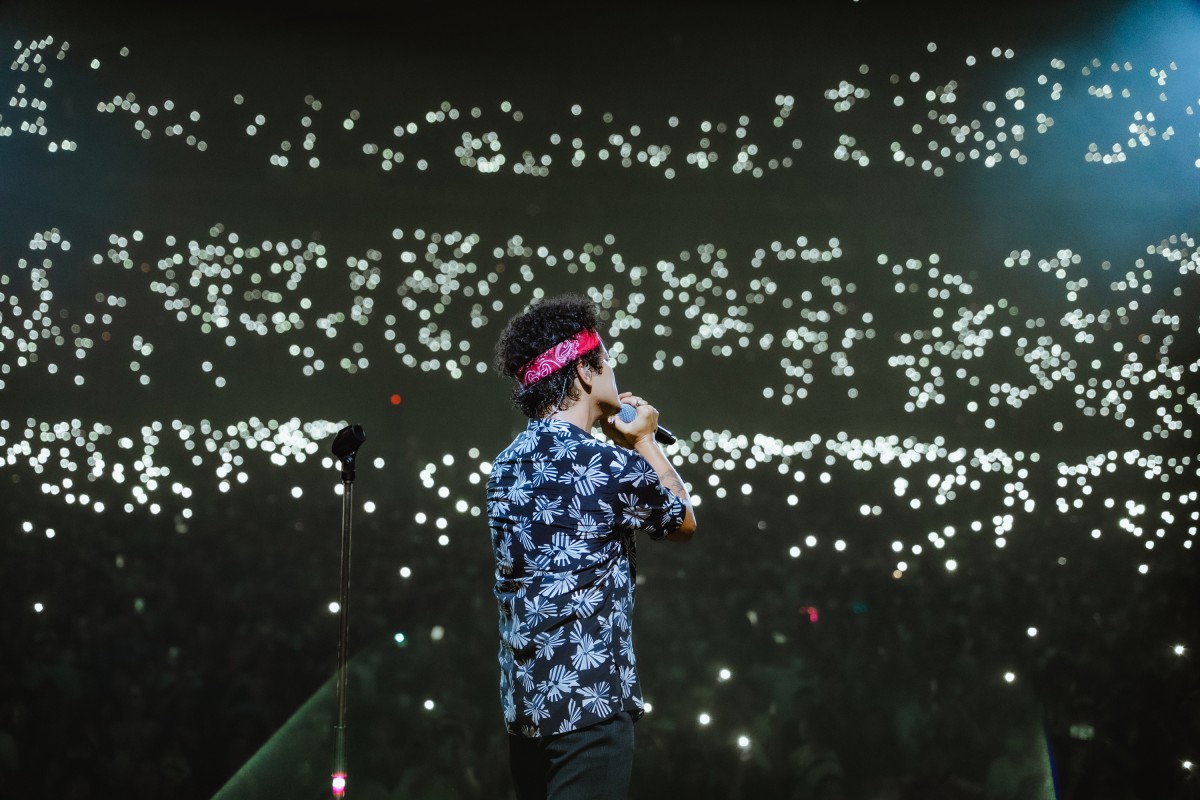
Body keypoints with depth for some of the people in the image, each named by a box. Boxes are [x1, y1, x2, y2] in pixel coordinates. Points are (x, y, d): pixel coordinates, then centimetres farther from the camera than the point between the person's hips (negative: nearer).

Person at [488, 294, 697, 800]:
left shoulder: (507, 467, 10)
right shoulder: (611, 467, -13)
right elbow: (685, 523, 6)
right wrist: (644, 442, 15)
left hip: (522, 701, 8)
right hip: (589, 702, -8)